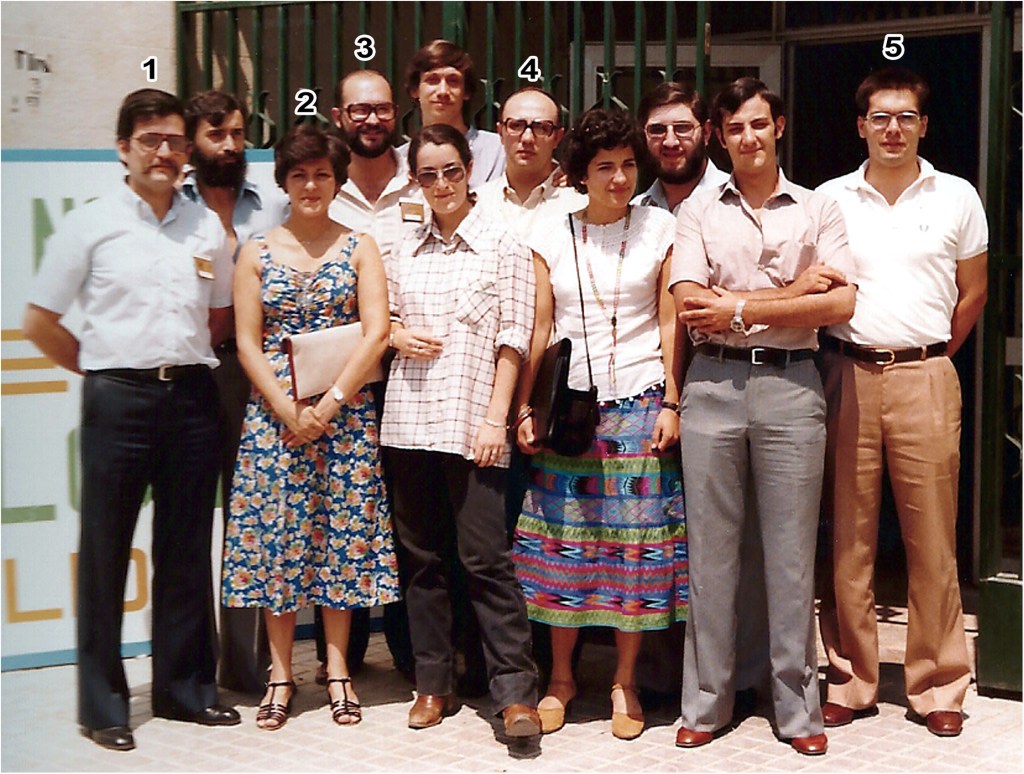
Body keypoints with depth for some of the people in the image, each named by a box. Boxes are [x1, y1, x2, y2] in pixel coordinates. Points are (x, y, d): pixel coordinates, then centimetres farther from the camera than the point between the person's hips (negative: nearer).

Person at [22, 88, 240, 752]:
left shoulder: (207, 226, 9)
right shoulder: (91, 225, -1)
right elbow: (40, 322, 3)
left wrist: (184, 359, 11)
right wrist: (105, 370, 4)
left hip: (192, 396, 4)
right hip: (119, 400, -3)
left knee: (188, 547, 10)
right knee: (106, 549, 2)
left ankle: (186, 686, 23)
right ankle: (103, 704, 12)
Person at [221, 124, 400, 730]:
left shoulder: (359, 248, 5)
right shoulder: (258, 251, 7)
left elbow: (376, 333, -5)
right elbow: (247, 343, 2)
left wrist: (327, 407, -12)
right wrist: (288, 411, -10)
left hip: (347, 412, 0)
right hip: (274, 413, 1)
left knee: (342, 532, 2)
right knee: (276, 534, 1)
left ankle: (337, 668, 13)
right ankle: (281, 673, 11)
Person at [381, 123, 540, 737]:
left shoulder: (502, 244, 2)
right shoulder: (406, 250, 14)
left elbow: (513, 340, -3)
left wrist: (496, 417, -10)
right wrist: (397, 337, -1)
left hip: (470, 421, -4)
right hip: (409, 416, 5)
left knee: (486, 558, -7)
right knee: (423, 557, 8)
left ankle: (516, 691, -2)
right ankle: (434, 683, 17)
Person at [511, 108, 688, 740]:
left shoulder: (660, 229, 5)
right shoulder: (552, 237, 7)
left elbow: (670, 323, 4)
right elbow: (539, 331, 8)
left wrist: (671, 404, -3)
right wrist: (525, 409, 2)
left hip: (640, 404, -1)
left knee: (637, 540, 0)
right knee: (564, 539, 3)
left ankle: (625, 682, 13)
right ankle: (561, 677, 17)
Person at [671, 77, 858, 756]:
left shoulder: (818, 210, 8)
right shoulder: (698, 212, 9)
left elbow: (841, 304, -5)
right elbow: (690, 305, -5)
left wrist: (740, 308, -8)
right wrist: (791, 292, -6)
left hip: (791, 386, 0)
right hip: (713, 386, 1)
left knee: (792, 552, 3)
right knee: (711, 547, 4)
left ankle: (797, 706, 12)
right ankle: (707, 701, 14)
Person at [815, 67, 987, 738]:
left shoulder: (957, 198, 7)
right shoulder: (829, 199, 7)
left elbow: (973, 292, 14)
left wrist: (928, 358, 10)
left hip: (926, 380, -1)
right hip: (847, 375, 1)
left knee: (933, 538, 0)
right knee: (848, 536, 4)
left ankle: (939, 685, 10)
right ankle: (850, 680, 13)